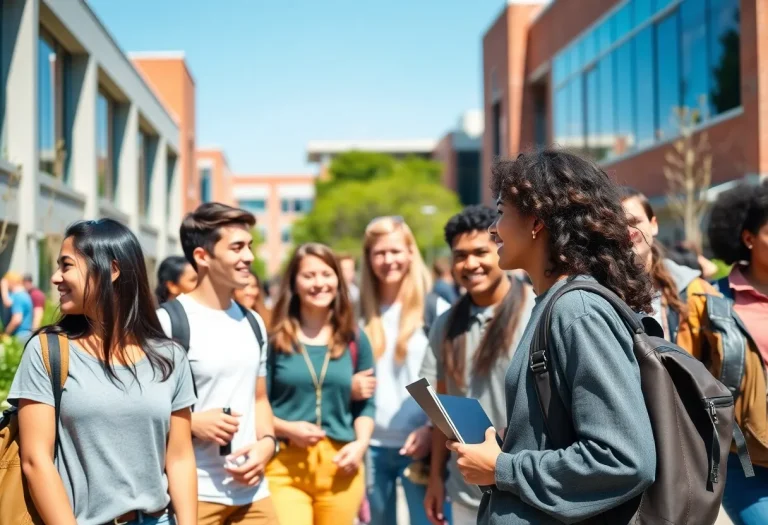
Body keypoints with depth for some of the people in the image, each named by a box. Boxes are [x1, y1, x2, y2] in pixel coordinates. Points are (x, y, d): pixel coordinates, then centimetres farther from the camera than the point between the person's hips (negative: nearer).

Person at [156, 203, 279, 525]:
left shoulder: (253, 323, 12)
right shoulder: (168, 321, -11)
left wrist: (267, 442, 1)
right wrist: (192, 422, -20)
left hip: (252, 492, 6)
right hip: (192, 494, -6)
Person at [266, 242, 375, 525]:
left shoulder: (355, 340, 10)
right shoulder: (274, 340, 2)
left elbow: (366, 404, 13)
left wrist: (361, 443, -4)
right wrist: (288, 429, -15)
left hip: (341, 465, 3)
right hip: (285, 465, -3)